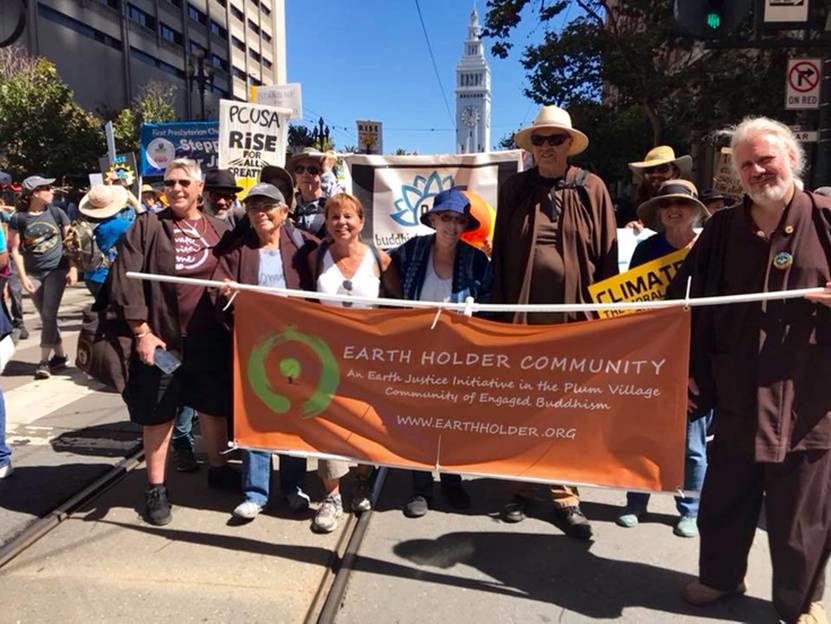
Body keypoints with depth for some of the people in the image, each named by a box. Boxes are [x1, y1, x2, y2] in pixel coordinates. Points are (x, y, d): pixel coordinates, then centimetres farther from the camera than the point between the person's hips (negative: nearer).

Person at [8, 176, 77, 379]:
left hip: (56, 269, -1)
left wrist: (73, 268, -3)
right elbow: (15, 250, 0)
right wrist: (23, 276, -7)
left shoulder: (56, 212, -2)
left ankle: (44, 360, 0)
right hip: (33, 273, 1)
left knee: (49, 315, -6)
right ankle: (59, 356, 20)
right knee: (46, 317, 7)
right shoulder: (19, 218, -4)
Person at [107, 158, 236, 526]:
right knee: (158, 413, 8)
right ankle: (156, 488, 22)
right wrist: (142, 333, -12)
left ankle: (218, 470, 36)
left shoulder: (219, 229, 6)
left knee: (214, 406, 15)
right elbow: (125, 282, -7)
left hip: (211, 339, 3)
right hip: (162, 338, -2)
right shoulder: (146, 227, -2)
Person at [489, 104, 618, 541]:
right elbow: (499, 252, 7)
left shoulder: (591, 189, 3)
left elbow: (607, 255, 2)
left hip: (574, 313, -1)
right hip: (522, 312, 2)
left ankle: (565, 497, 17)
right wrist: (497, 309, 4)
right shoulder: (515, 188, 8)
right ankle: (521, 488, 24)